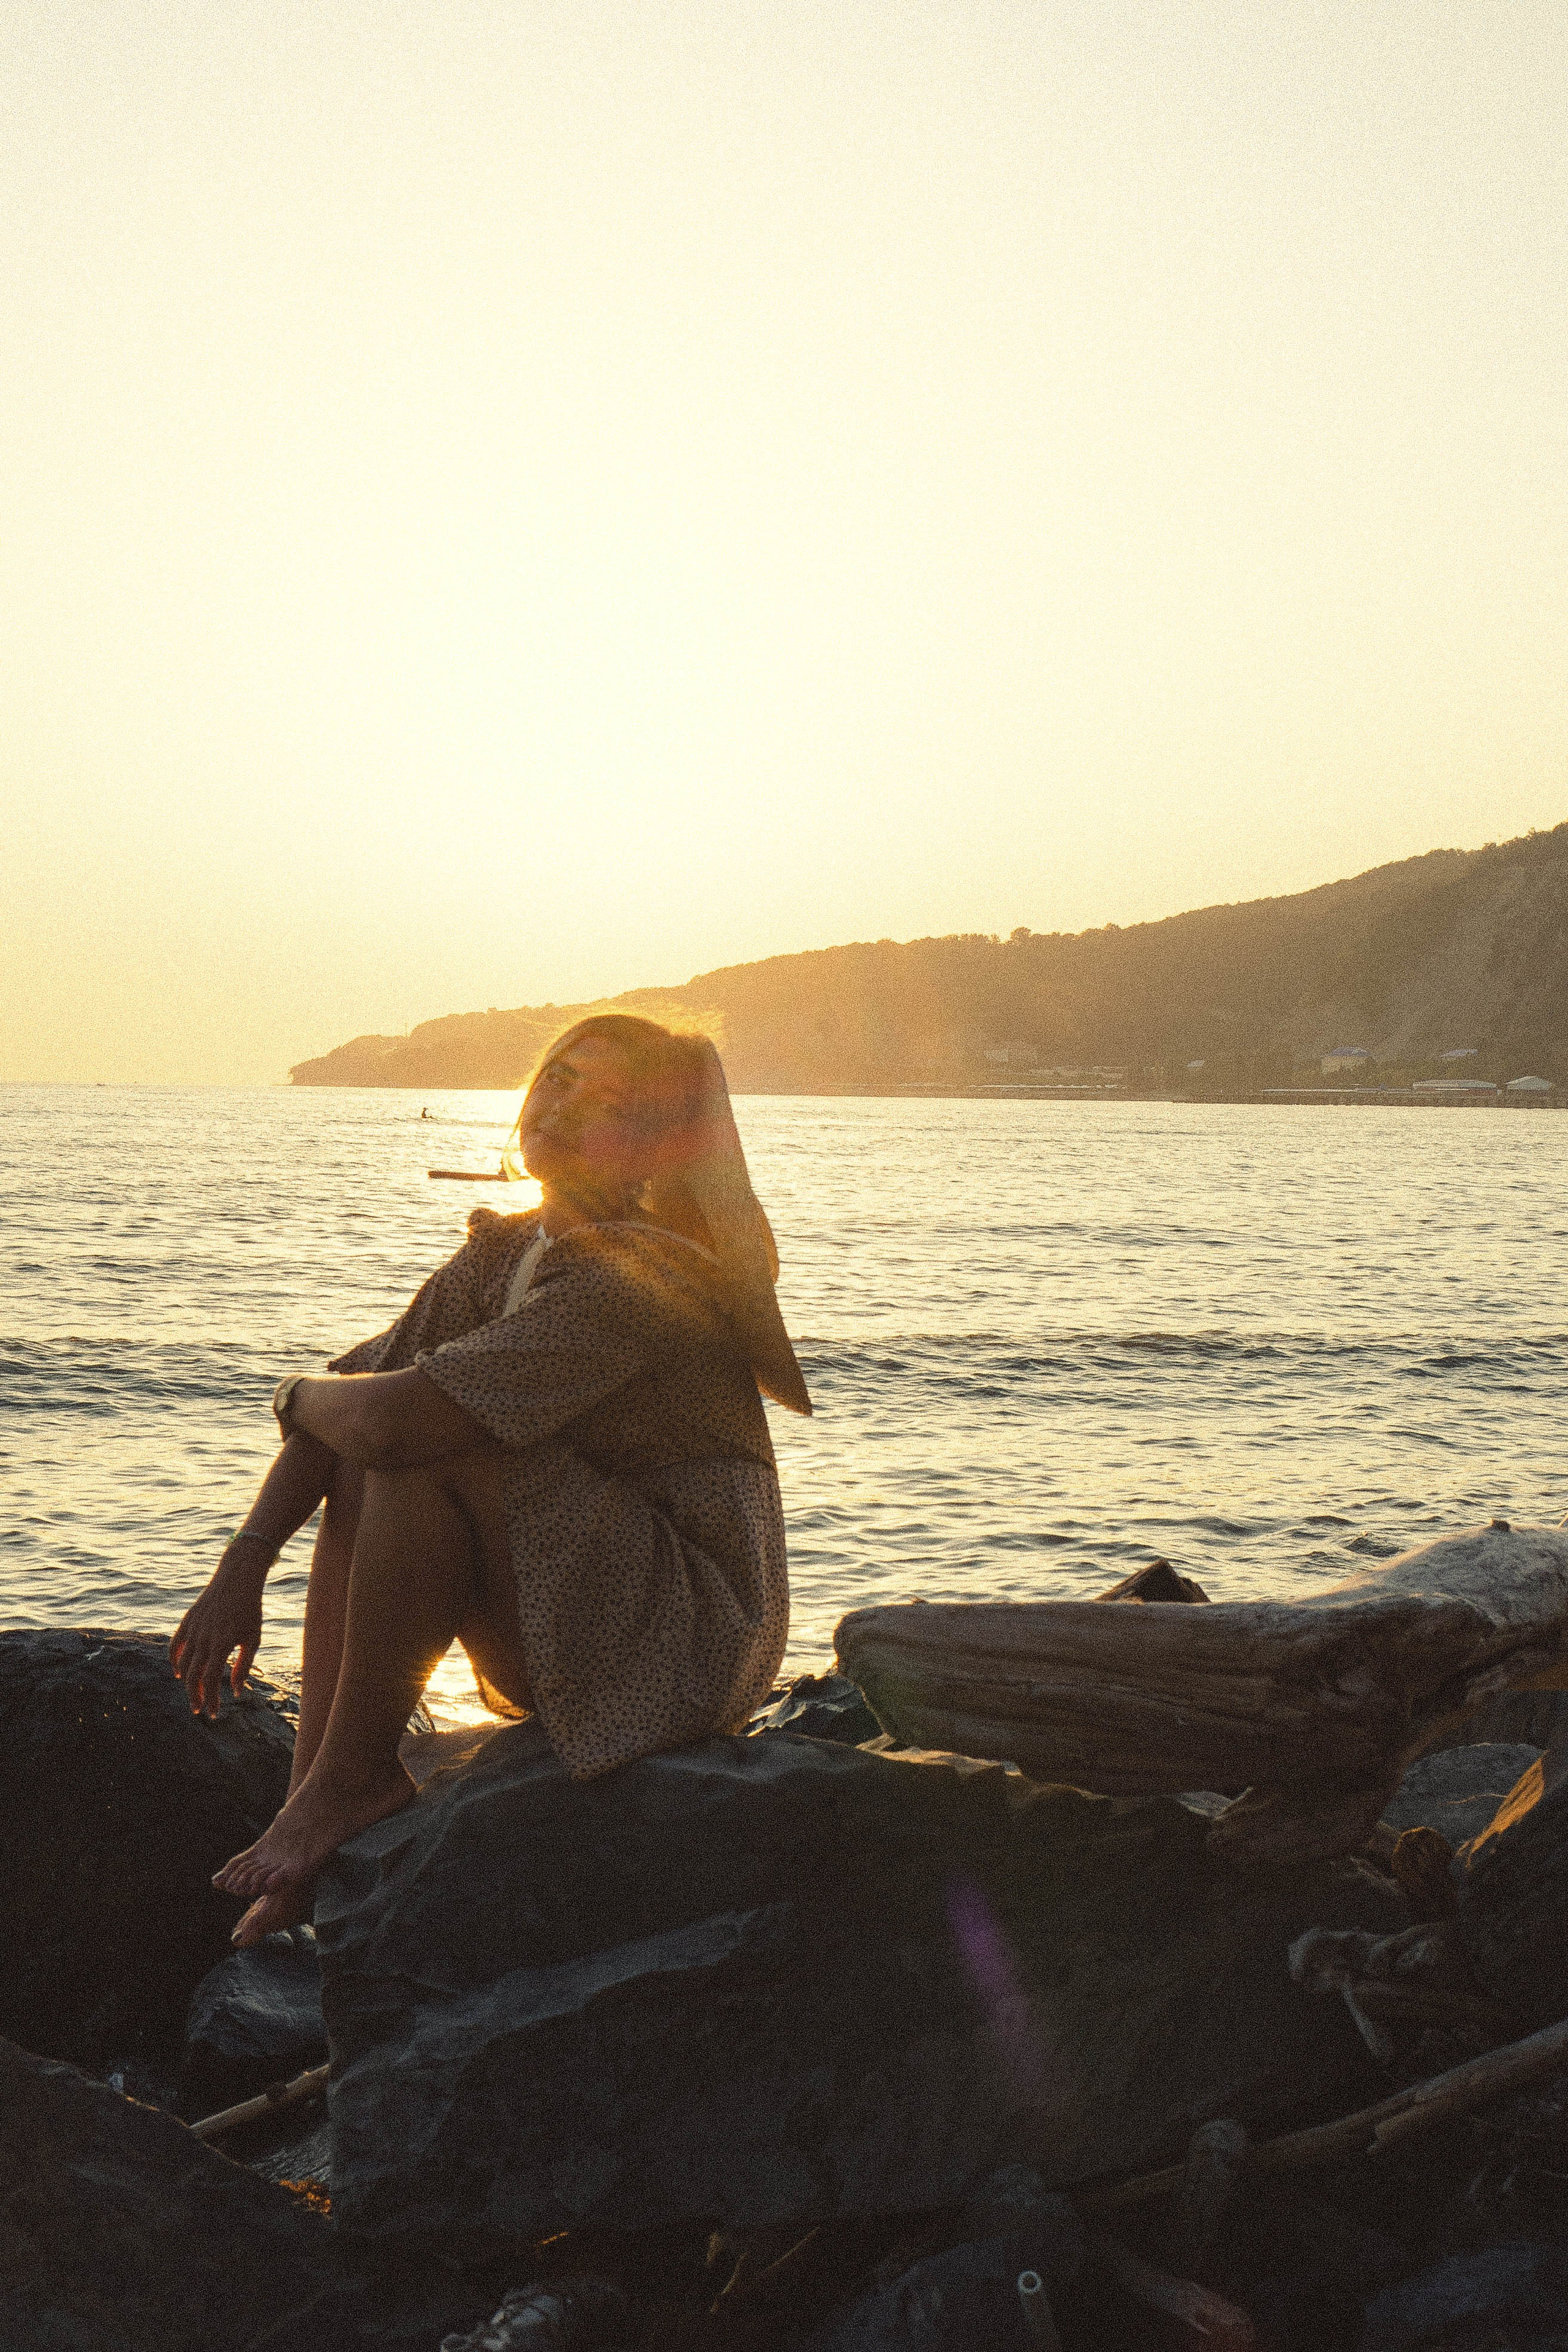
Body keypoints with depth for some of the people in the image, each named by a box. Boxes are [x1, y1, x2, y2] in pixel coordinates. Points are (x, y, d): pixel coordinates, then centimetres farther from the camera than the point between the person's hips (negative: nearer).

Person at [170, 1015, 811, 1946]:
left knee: (422, 1453, -24)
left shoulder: (635, 1281, -22)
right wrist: (242, 1570, -9)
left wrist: (301, 1395, -7)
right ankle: (309, 1822, -5)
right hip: (576, 1639, 9)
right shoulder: (501, 1254, 7)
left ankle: (351, 1778, -7)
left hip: (691, 1649, -9)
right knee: (358, 1457, -2)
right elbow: (352, 1400, 3)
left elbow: (397, 1418, -30)